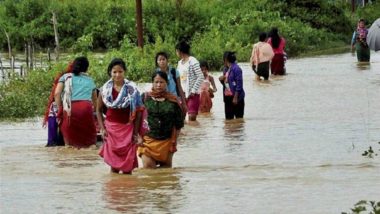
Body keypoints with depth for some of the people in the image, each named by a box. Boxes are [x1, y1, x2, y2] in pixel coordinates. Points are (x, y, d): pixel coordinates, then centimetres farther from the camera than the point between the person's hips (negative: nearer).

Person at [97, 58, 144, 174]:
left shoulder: (132, 89, -3)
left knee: (128, 164, 0)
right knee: (114, 164, 0)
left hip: (127, 128, -1)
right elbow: (99, 109, 10)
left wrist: (136, 132, -6)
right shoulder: (105, 89, 2)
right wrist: (102, 128, 0)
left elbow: (138, 111, -2)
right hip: (111, 127, 1)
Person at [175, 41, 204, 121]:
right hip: (183, 93, 7)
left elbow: (200, 77, -13)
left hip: (192, 94, -7)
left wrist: (193, 91, -15)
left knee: (192, 116, -13)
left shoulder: (193, 61, -9)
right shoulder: (180, 62, 14)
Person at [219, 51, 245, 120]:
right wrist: (221, 80, -1)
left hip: (236, 96, -8)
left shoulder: (236, 69, -13)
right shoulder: (225, 69, 12)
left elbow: (239, 85, -16)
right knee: (228, 117, 9)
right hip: (227, 96, 8)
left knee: (239, 117, -2)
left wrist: (235, 97, -20)